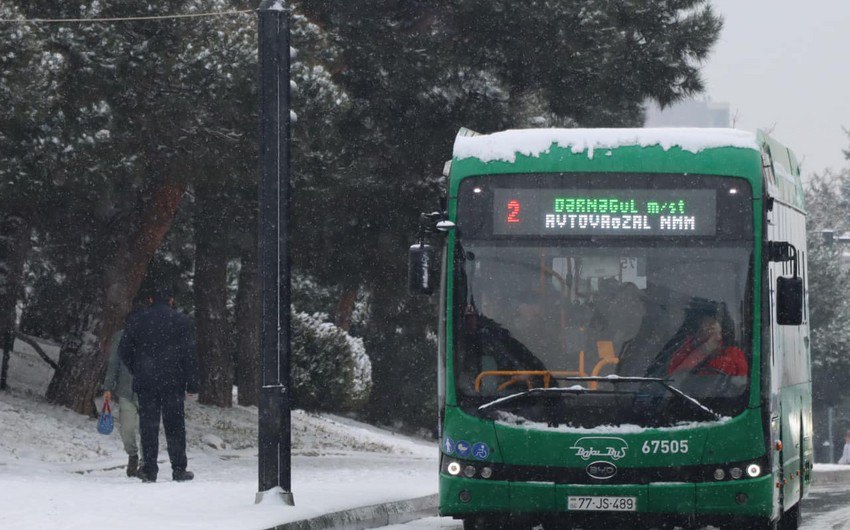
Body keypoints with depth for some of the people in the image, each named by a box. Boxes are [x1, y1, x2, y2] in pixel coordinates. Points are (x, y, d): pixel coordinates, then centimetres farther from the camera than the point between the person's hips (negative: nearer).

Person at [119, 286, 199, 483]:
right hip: (173, 383, -1)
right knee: (175, 426, 5)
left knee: (148, 426, 4)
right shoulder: (182, 321, -1)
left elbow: (124, 351, 6)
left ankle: (149, 470, 0)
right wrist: (192, 384, 0)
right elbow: (190, 354, -3)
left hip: (145, 383, 1)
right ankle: (178, 469, 3)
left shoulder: (136, 320, 4)